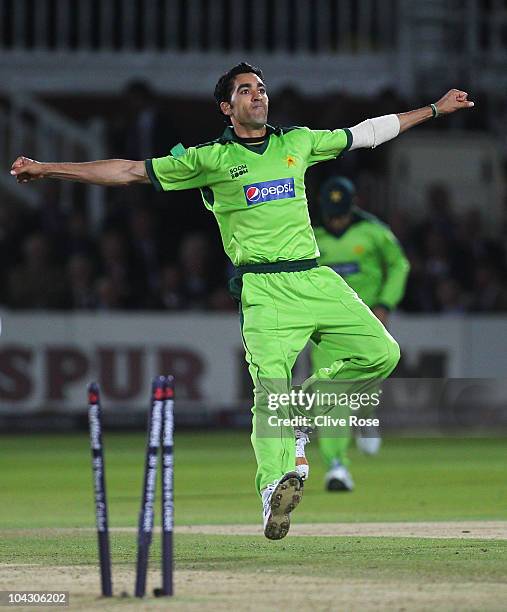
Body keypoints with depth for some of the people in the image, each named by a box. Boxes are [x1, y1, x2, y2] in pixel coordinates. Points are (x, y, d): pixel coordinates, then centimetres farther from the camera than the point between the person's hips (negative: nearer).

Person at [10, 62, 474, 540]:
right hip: (265, 289, -4)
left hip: (316, 280, 4)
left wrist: (435, 109, 29)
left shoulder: (298, 142, 17)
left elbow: (366, 133, 26)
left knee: (382, 354, -7)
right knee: (270, 383, -20)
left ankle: (308, 397, 12)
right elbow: (129, 172, 7)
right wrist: (45, 169, 3)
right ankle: (276, 486, -29)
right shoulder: (209, 158, 7)